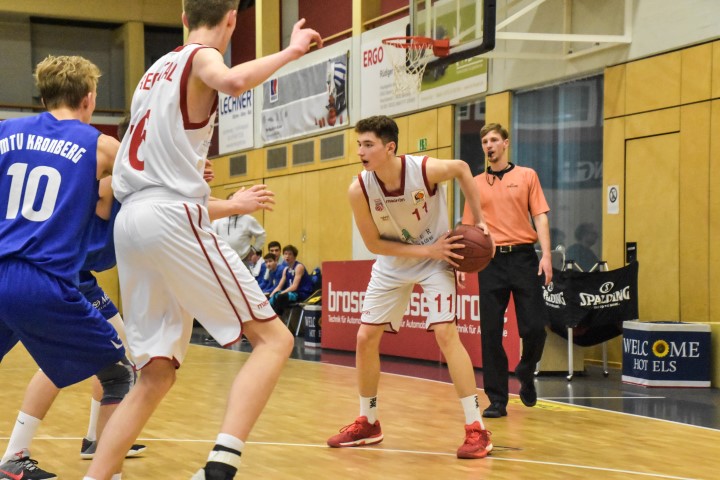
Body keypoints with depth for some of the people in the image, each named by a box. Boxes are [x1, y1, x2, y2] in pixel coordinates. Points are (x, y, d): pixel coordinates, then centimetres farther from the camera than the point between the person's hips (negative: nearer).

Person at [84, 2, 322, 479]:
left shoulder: (157, 70, 27)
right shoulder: (200, 57, 3)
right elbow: (233, 82, -25)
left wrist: (228, 206, 40)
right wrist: (291, 51, -9)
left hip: (131, 221, 8)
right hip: (172, 219, -8)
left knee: (157, 374, 11)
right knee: (274, 338, -5)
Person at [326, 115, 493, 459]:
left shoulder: (427, 170, -28)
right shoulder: (359, 190, -22)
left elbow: (462, 169, -5)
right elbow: (374, 243, -14)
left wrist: (478, 220, -7)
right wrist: (427, 250, -23)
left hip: (436, 259, -3)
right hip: (393, 264, 4)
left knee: (445, 333, -18)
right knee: (365, 338, 2)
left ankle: (476, 429, -13)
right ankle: (367, 423, 21)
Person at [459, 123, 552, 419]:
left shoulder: (526, 176, 8)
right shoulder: (476, 184, 12)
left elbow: (540, 217, 3)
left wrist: (546, 254, -9)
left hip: (523, 257, -1)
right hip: (491, 261, 1)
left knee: (534, 327, -4)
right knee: (490, 333, -3)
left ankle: (526, 373, 26)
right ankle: (497, 400, 4)